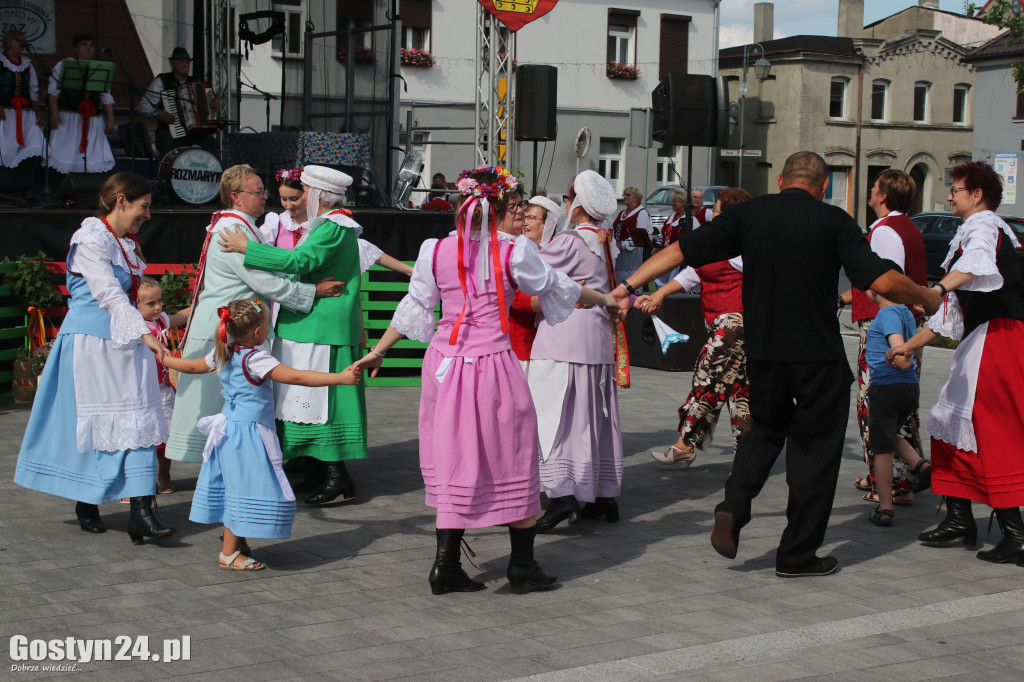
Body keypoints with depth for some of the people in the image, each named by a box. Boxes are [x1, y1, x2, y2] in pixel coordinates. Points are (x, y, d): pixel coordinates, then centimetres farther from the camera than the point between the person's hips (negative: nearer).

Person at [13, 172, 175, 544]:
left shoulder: (125, 242, 15)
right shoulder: (92, 240, -13)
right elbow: (109, 295, -21)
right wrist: (143, 333, -28)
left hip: (125, 339, 8)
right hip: (92, 340, -8)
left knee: (136, 419, -1)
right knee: (97, 419, 0)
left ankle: (141, 511, -3)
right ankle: (87, 504, 17)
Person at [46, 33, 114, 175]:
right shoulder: (63, 65, 9)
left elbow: (107, 98, 16)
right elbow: (52, 91, 2)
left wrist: (110, 120, 6)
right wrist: (54, 113, -11)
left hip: (93, 121, 3)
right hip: (68, 119, -3)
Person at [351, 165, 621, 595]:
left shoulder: (435, 251, -1)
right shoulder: (513, 254, -8)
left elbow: (413, 308, 8)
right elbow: (558, 289, 5)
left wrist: (378, 351, 22)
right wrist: (604, 299, 23)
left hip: (445, 363, 3)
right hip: (494, 365, -3)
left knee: (452, 462, 11)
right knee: (512, 463, 10)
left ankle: (447, 566, 11)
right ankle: (523, 566, 20)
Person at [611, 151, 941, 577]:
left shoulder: (748, 214, 1)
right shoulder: (833, 222, -7)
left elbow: (681, 251, 2)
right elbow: (883, 281, -13)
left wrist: (628, 285, 10)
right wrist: (928, 300, 5)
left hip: (762, 350, 3)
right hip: (819, 353, -3)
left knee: (765, 430, 24)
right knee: (814, 448, 9)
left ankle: (733, 507, 1)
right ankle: (798, 555, 14)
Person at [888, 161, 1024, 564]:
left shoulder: (983, 226, -7)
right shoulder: (969, 233, 25)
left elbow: (978, 262, -34)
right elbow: (953, 307, 29)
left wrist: (939, 287, -51)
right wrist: (912, 344, 26)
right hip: (980, 341, 11)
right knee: (953, 423, 13)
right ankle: (959, 519, 19)